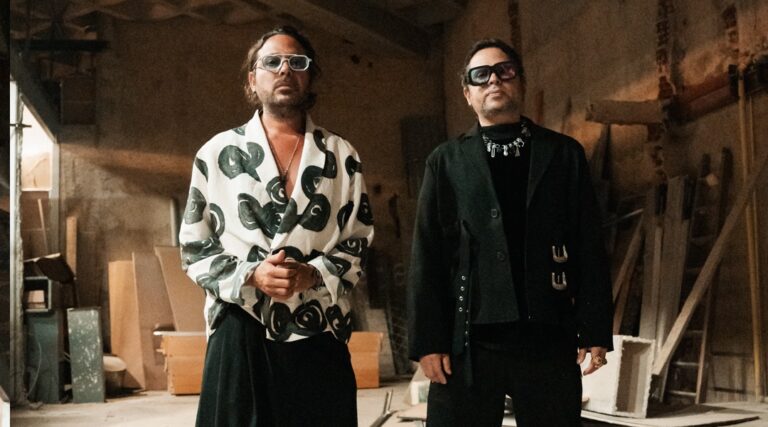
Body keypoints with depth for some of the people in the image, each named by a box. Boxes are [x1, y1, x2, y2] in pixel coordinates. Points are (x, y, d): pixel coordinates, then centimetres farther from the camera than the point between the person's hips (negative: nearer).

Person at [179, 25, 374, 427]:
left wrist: (312, 274, -12)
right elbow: (194, 247, 6)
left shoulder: (342, 157, 9)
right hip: (241, 333, 0)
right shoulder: (217, 153, 7)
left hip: (319, 335, 1)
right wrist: (251, 275, -11)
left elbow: (358, 243, 7)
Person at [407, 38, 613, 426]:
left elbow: (589, 247, 6)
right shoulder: (446, 162, 9)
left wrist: (595, 331, -1)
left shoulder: (564, 154, 10)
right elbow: (427, 256, 4)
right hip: (468, 341, 0)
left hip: (549, 338, 1)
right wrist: (428, 340, -4)